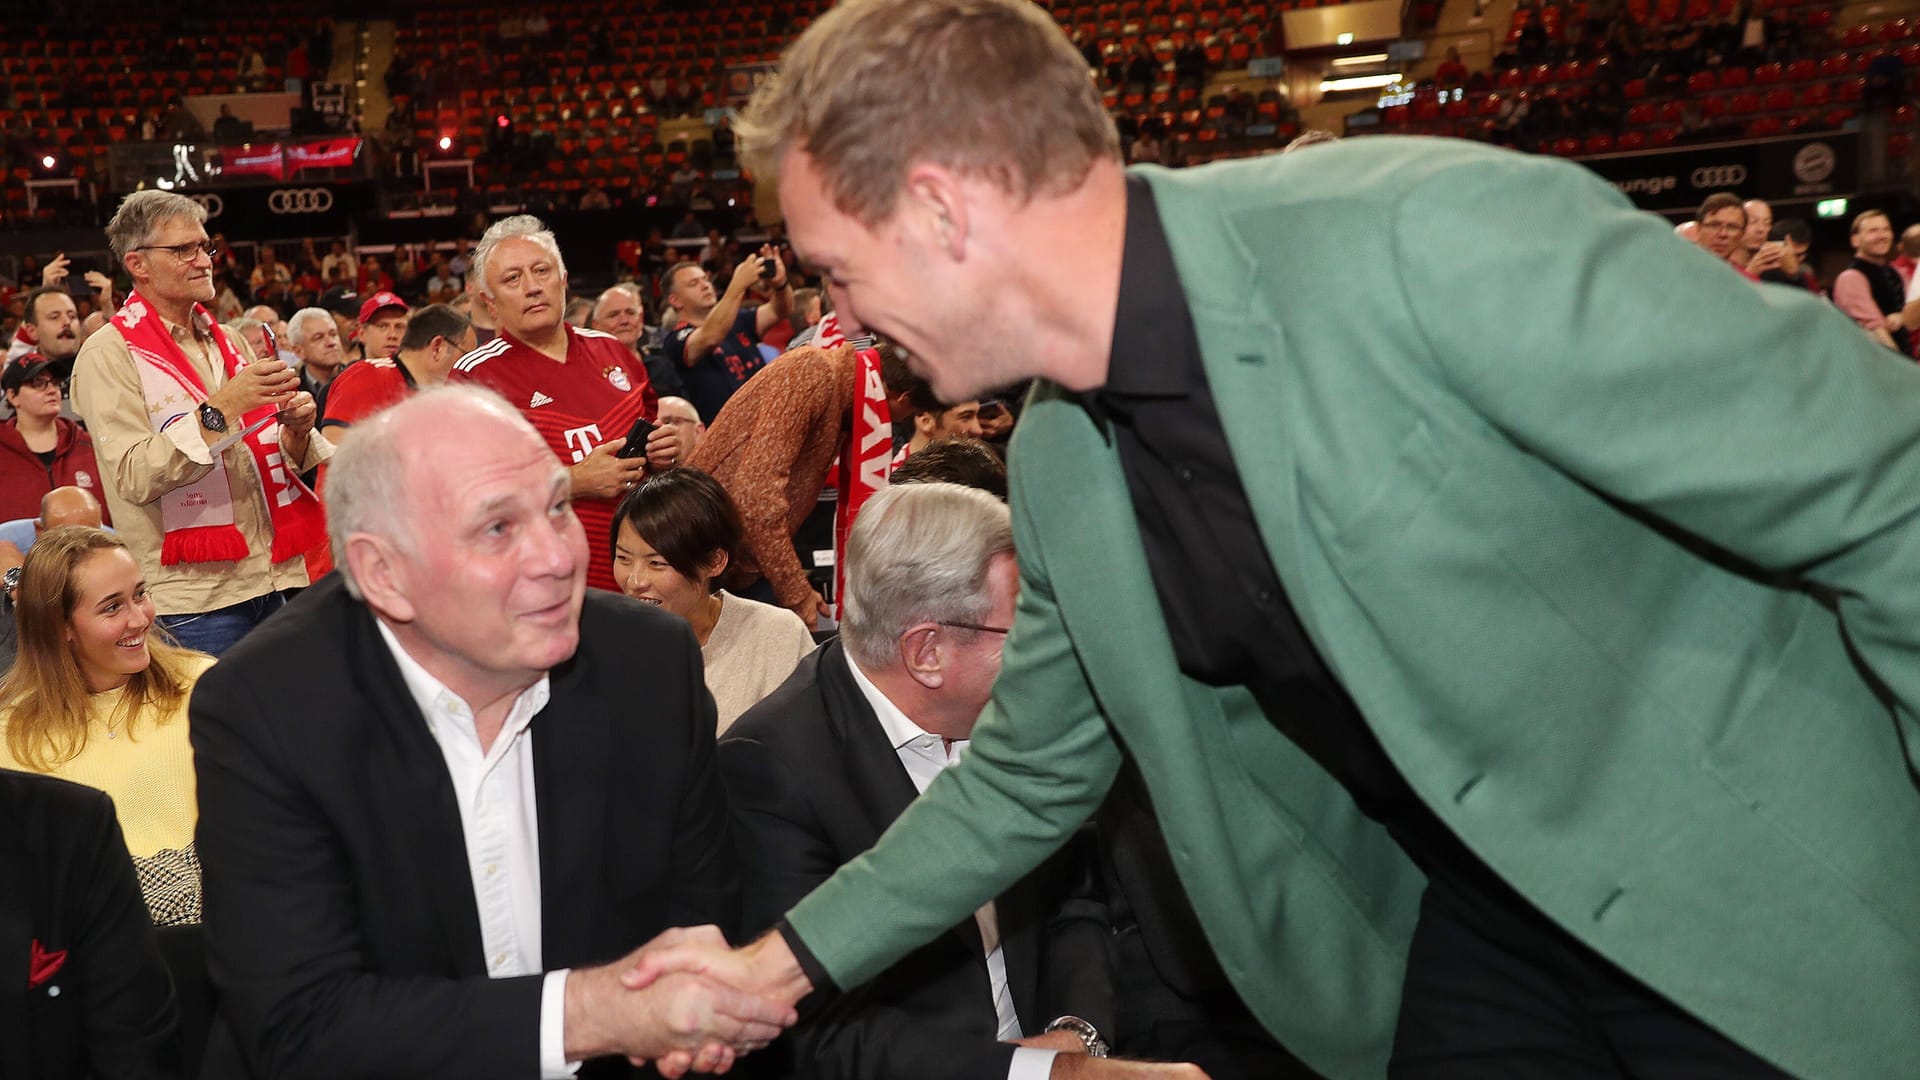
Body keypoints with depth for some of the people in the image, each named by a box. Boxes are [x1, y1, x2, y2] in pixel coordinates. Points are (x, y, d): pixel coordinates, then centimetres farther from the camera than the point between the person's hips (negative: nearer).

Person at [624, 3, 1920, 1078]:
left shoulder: (1436, 243, -28)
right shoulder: (1059, 463, -3)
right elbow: (1028, 774, 11)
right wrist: (788, 958, 9)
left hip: (1791, 922, -5)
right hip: (1470, 935, 6)